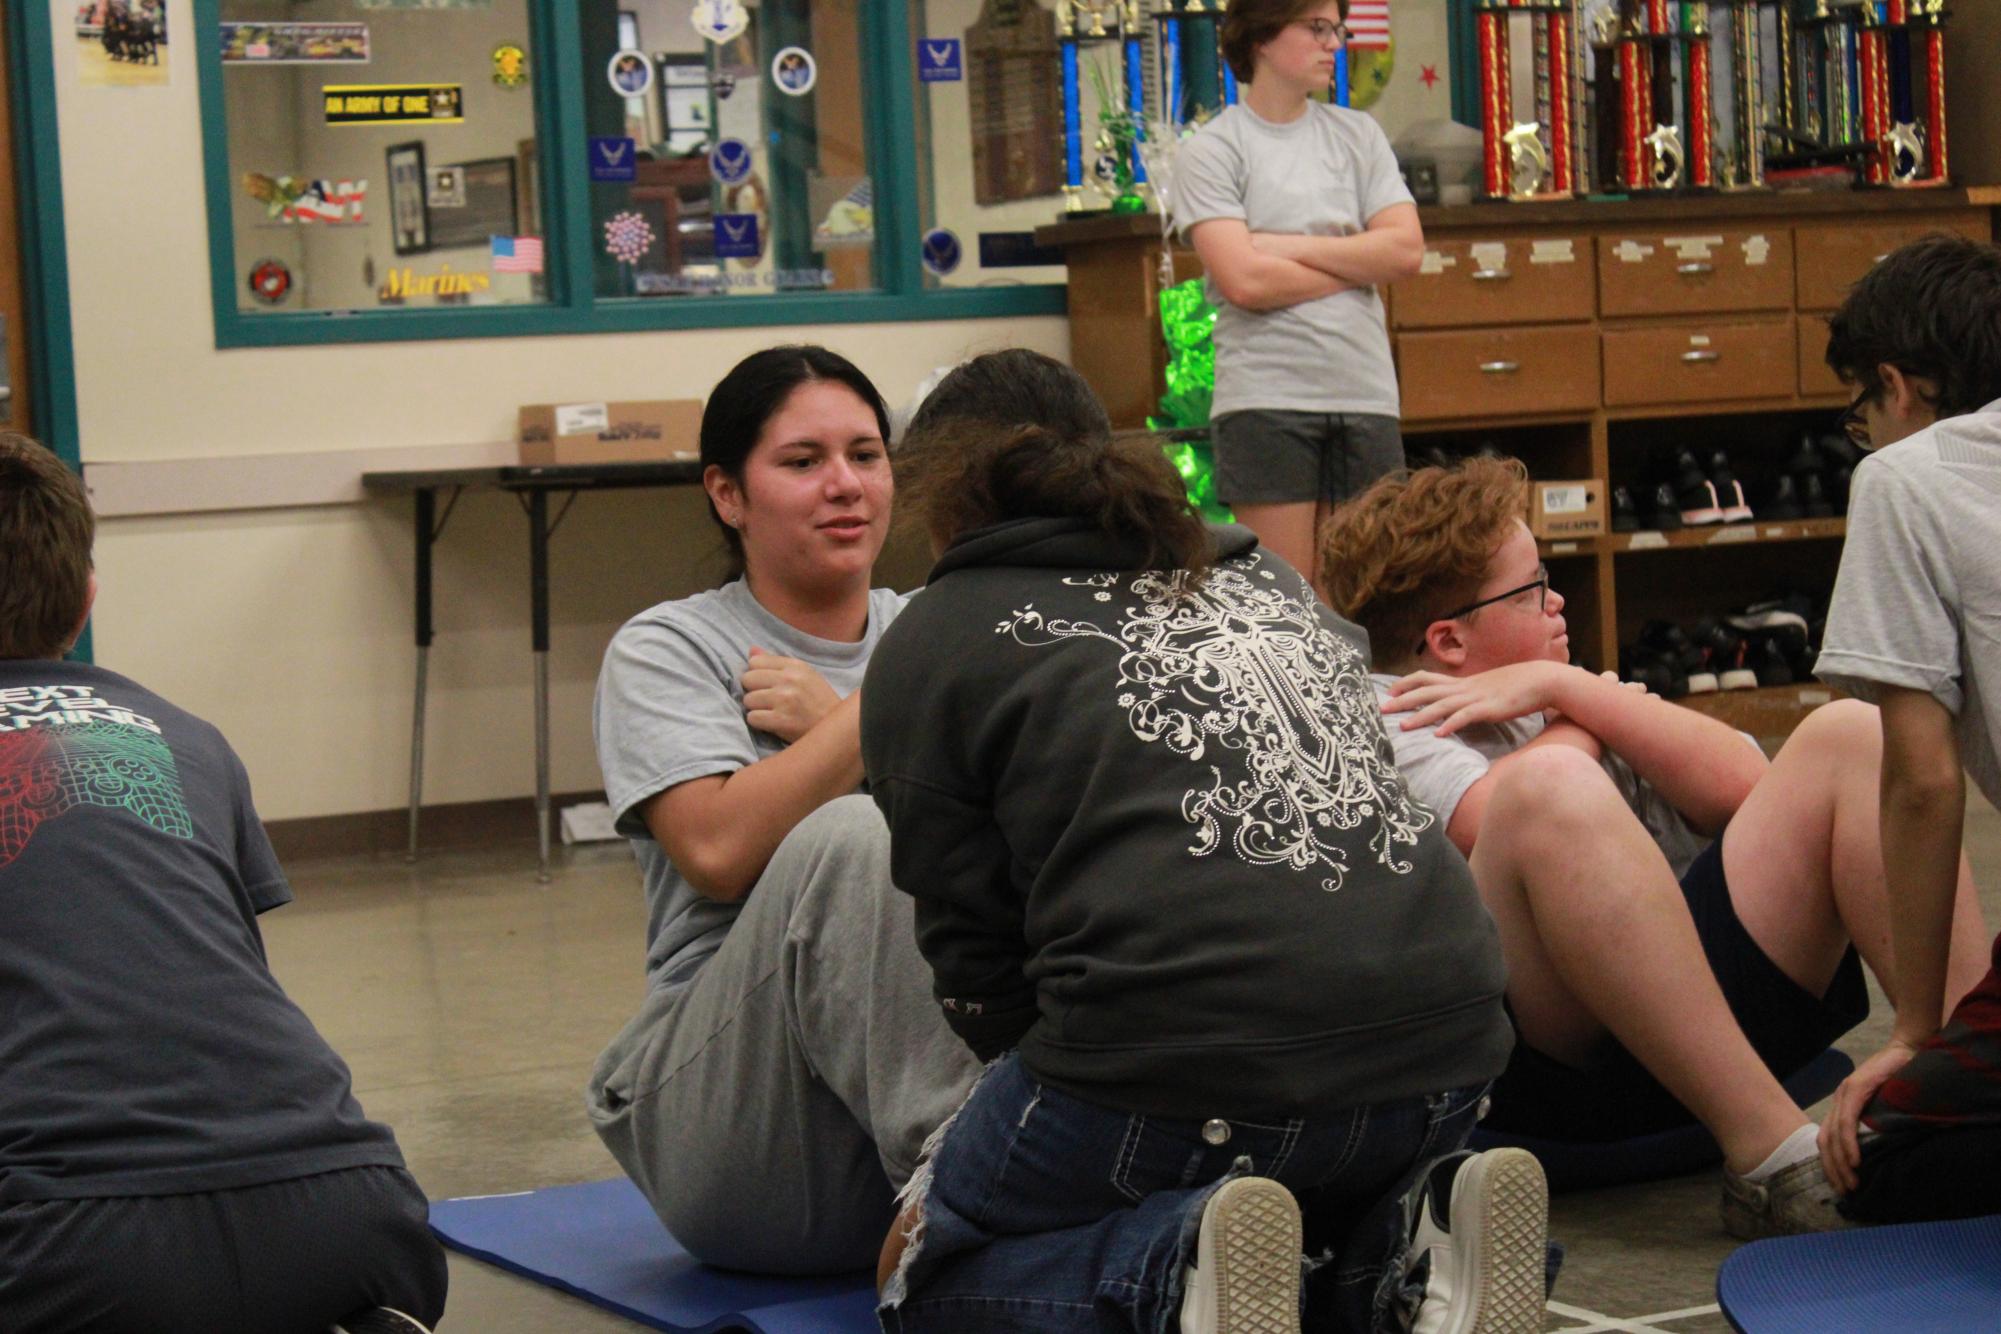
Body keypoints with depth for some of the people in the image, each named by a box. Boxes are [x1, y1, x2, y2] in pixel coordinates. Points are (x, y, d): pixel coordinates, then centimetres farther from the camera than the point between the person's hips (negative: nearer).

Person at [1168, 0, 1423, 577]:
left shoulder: (1358, 134, 15)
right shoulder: (1211, 150, 1)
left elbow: (1406, 250, 3)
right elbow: (1244, 281, -12)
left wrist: (1289, 246, -5)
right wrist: (1360, 264, -1)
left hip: (1366, 393, 4)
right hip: (1266, 395, -4)